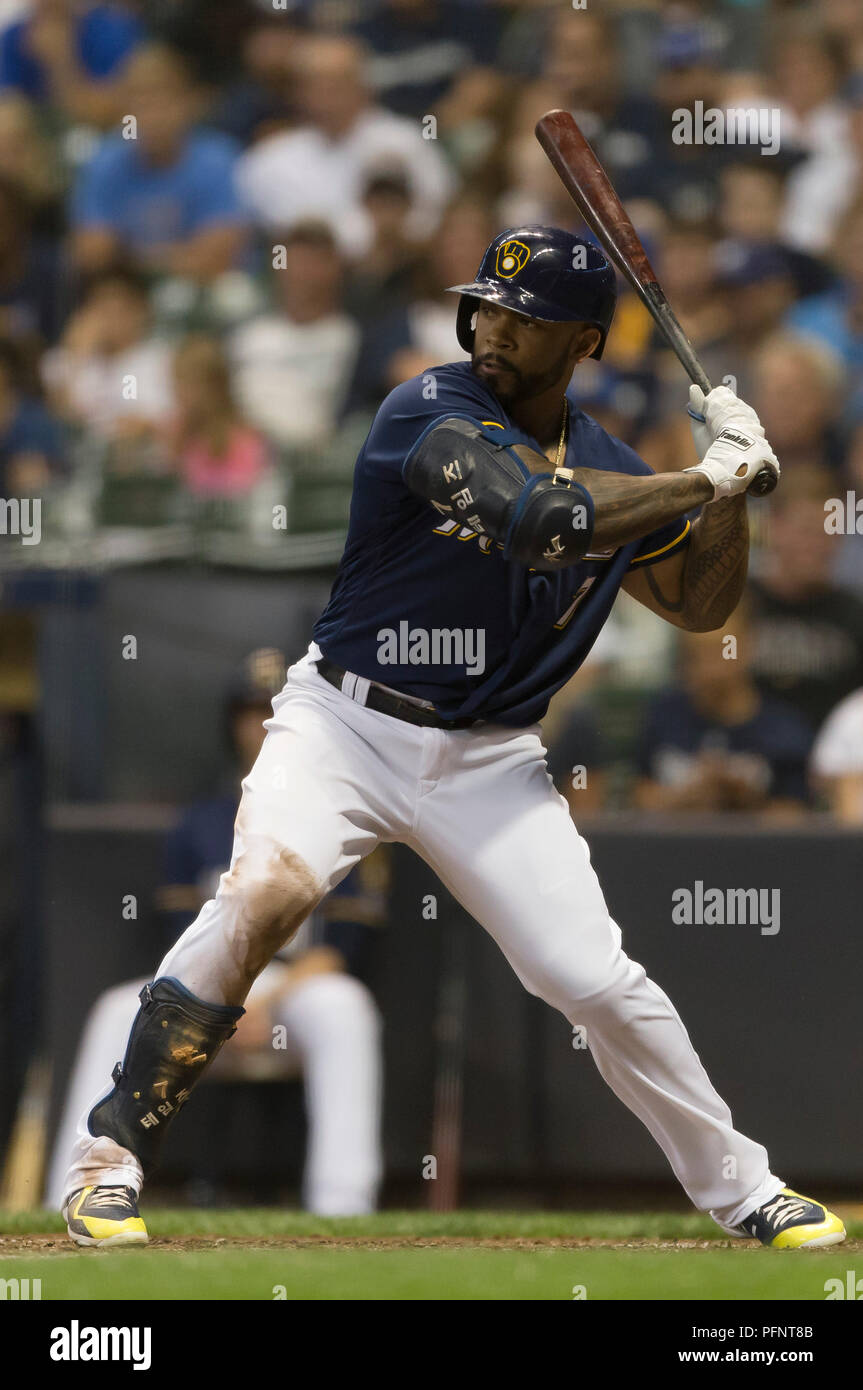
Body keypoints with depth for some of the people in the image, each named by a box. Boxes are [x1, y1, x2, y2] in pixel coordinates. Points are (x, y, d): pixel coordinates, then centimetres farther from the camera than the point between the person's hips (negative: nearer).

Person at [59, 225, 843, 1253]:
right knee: (263, 895, -29)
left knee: (599, 982, -2)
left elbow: (699, 604, 16)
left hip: (490, 763, 5)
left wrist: (731, 488, -1)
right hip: (346, 725, -4)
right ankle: (109, 1160, -20)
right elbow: (537, 516, -28)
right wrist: (703, 482, -18)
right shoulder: (434, 412, -13)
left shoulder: (608, 466, 6)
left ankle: (739, 1188, 18)